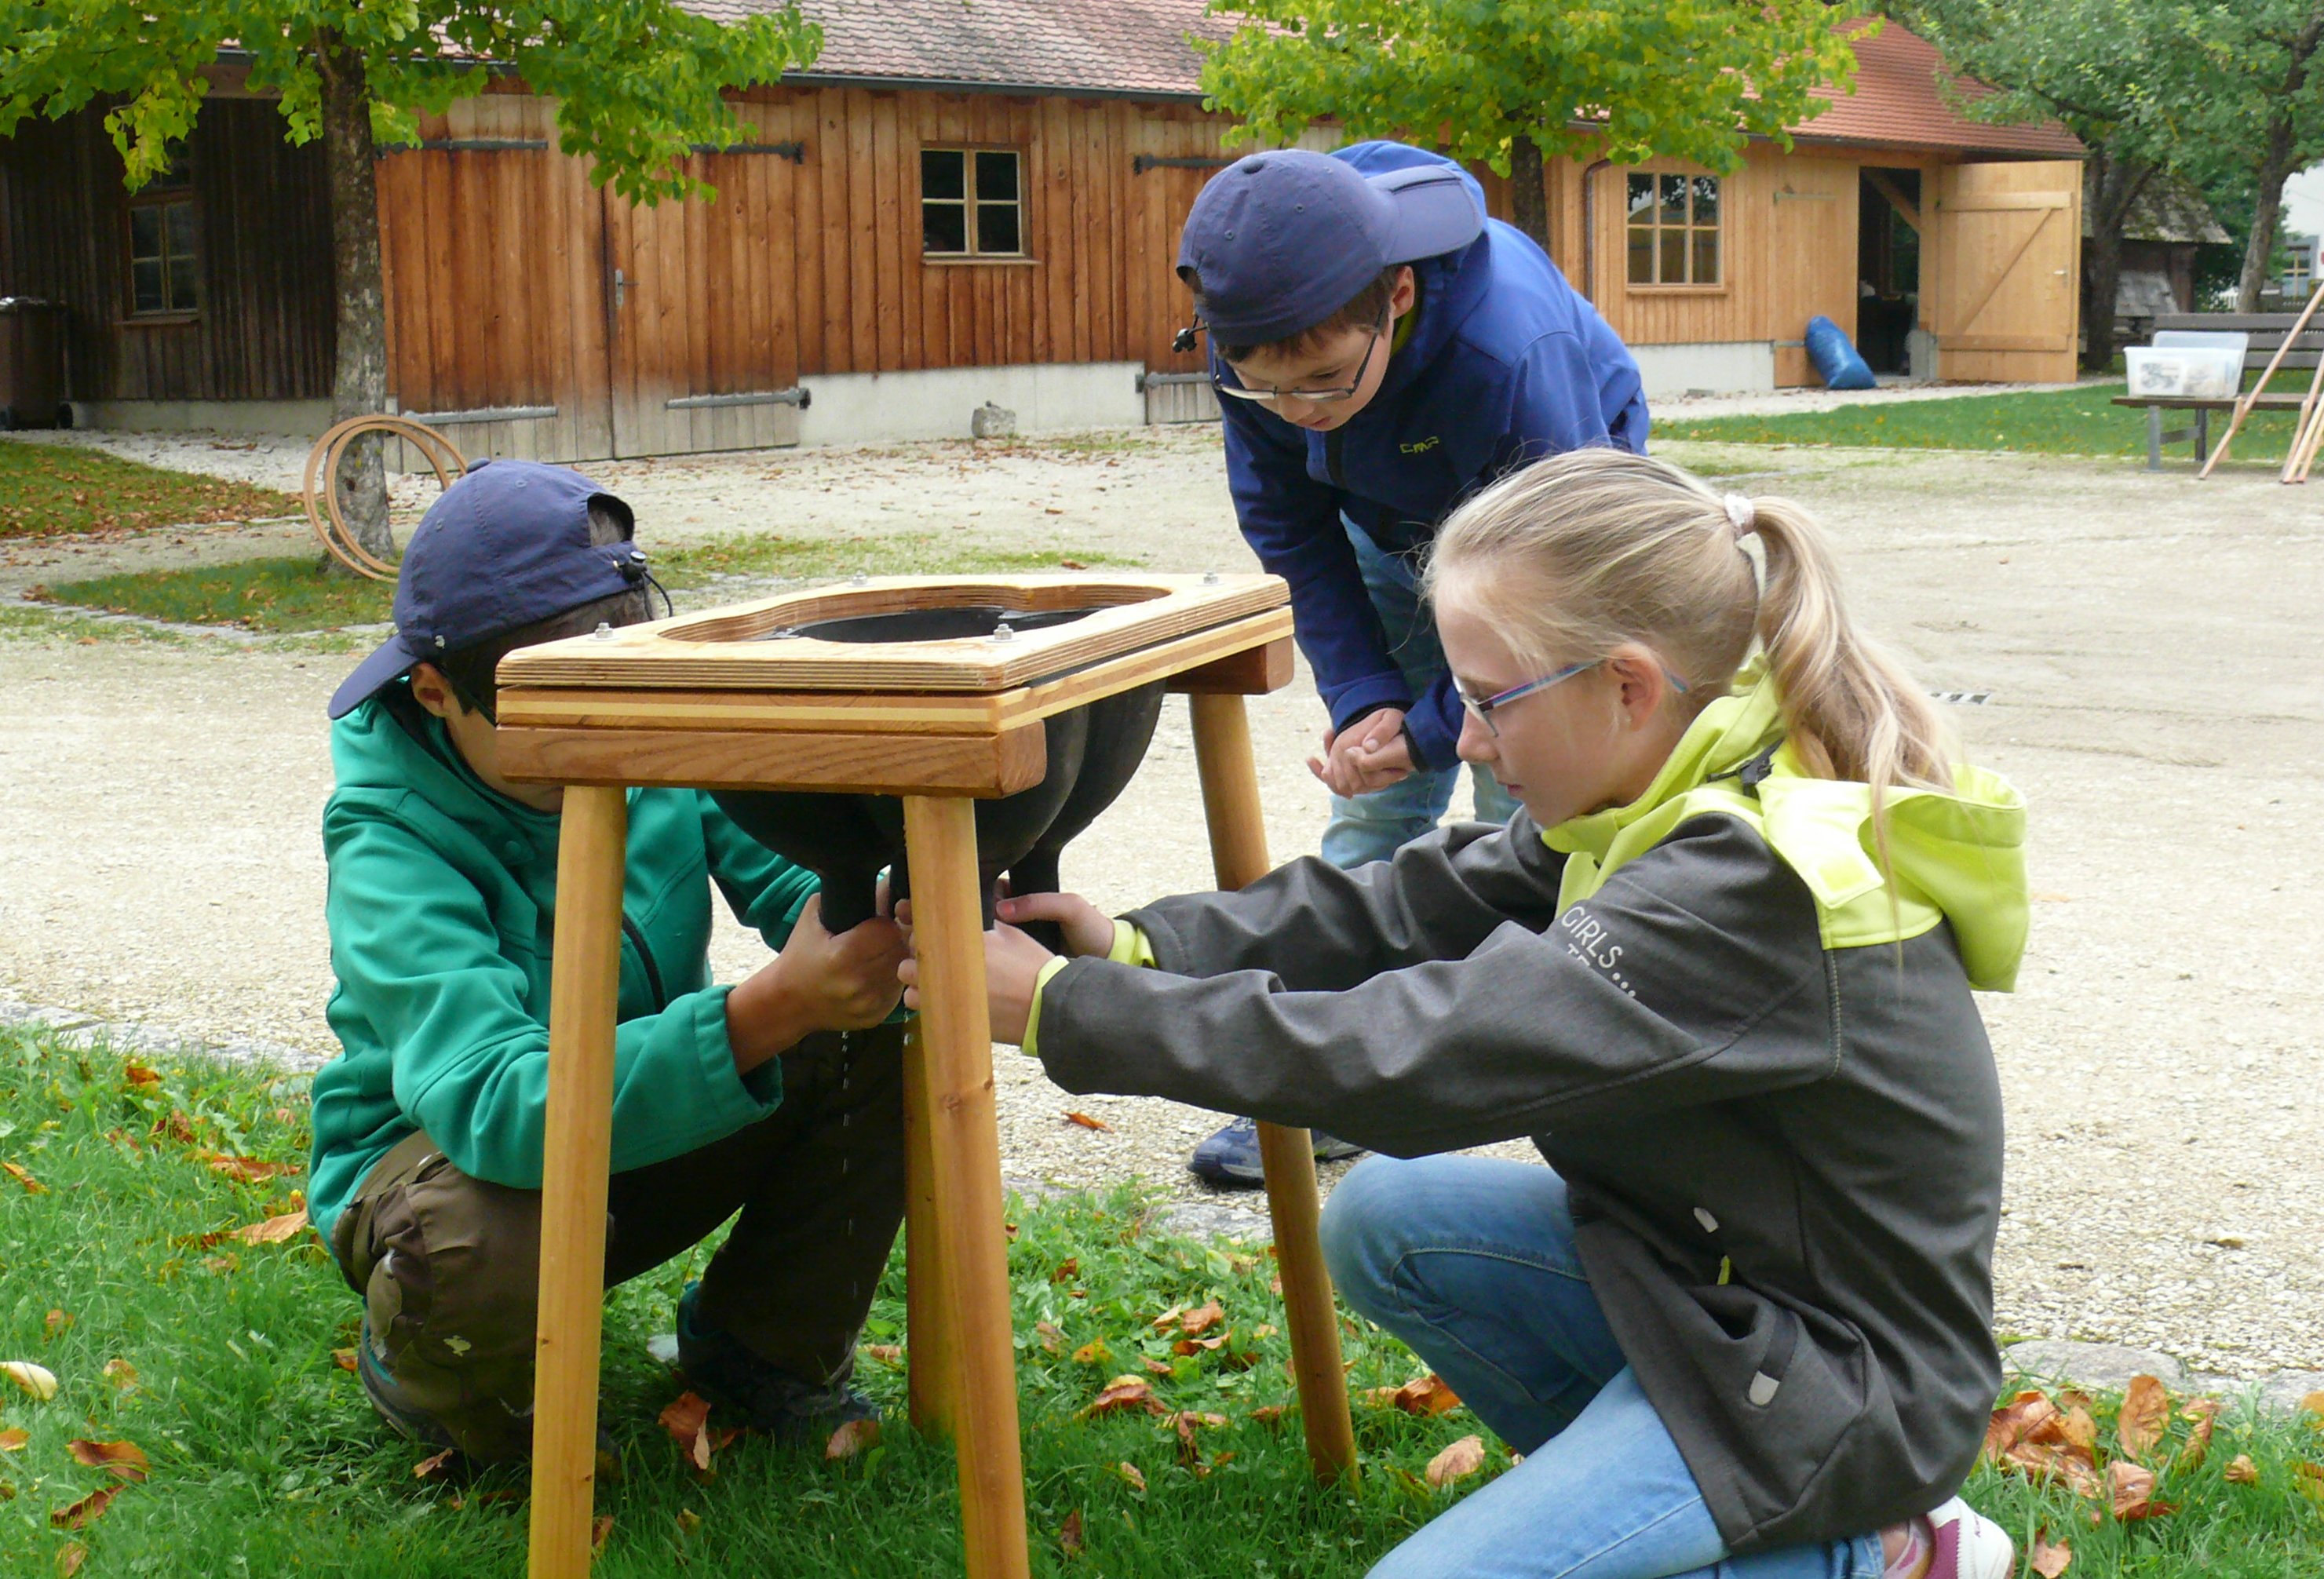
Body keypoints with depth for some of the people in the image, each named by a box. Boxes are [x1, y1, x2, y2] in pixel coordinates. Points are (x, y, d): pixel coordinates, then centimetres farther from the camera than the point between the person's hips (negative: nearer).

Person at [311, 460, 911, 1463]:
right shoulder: (391, 853, -30)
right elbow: (498, 1104, -44)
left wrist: (888, 942, -47)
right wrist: (766, 1012, -56)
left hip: (651, 1120, 5)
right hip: (439, 1153, -5)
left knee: (870, 1030, -18)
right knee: (491, 1240, -41)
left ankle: (763, 1344, 4)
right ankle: (430, 1371, -2)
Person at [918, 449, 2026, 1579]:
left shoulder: (1750, 889, -30)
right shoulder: (1691, 795, -1)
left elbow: (1409, 1053, -31)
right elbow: (1423, 902, 0)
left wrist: (1064, 1012, -24)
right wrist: (1139, 947, -11)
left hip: (1834, 1376, -9)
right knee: (1383, 1219, 2)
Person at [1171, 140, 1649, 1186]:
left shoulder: (1510, 353, -43)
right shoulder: (1255, 340, -28)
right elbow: (1287, 527, -10)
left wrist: (1428, 730, -22)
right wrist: (1365, 698, -18)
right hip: (1393, 535, 4)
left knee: (1526, 813, -10)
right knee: (1373, 807, 2)